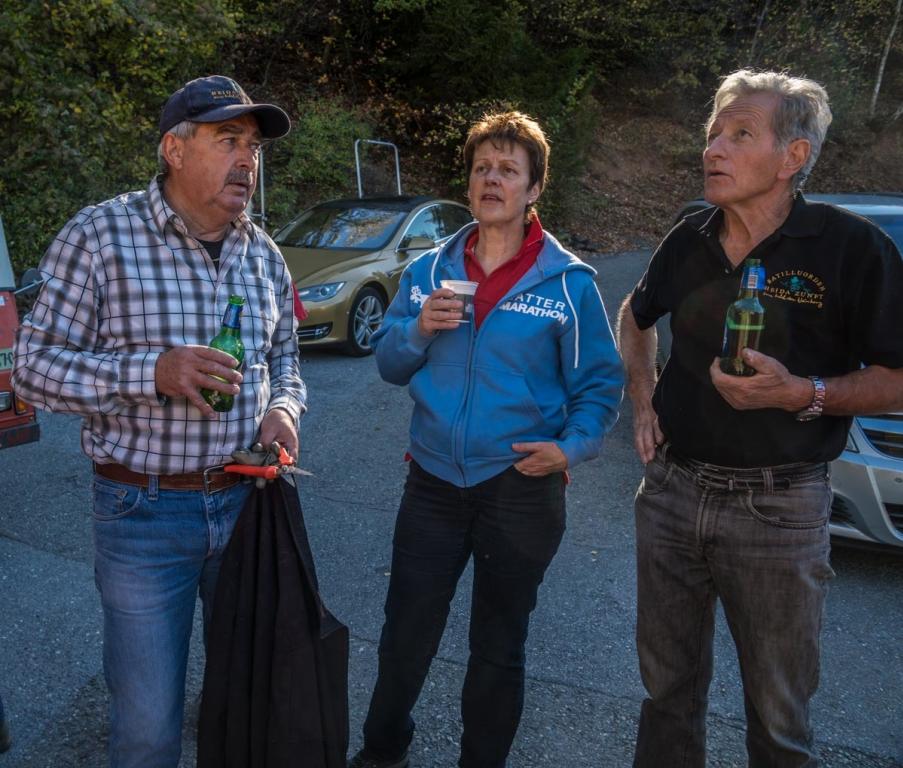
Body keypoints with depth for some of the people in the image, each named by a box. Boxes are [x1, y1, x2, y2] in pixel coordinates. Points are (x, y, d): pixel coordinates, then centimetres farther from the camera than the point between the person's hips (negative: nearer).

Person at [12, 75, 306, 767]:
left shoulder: (264, 255, 5)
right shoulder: (100, 236, -10)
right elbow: (34, 366, -9)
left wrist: (283, 407, -6)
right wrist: (153, 372, -24)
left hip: (247, 499, 5)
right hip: (144, 510, -4)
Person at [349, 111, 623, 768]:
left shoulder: (569, 282, -6)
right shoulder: (427, 272, 4)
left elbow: (600, 383, -3)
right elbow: (389, 364, 5)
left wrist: (573, 447, -19)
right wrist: (418, 329, -15)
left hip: (522, 487, -2)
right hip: (433, 482, 3)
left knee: (499, 647, 15)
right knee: (405, 634, 15)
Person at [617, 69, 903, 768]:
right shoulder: (690, 241, 3)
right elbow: (635, 317, 22)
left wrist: (802, 393, -22)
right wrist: (643, 402, 9)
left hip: (778, 508, -4)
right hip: (671, 491, 4)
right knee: (668, 690, 19)